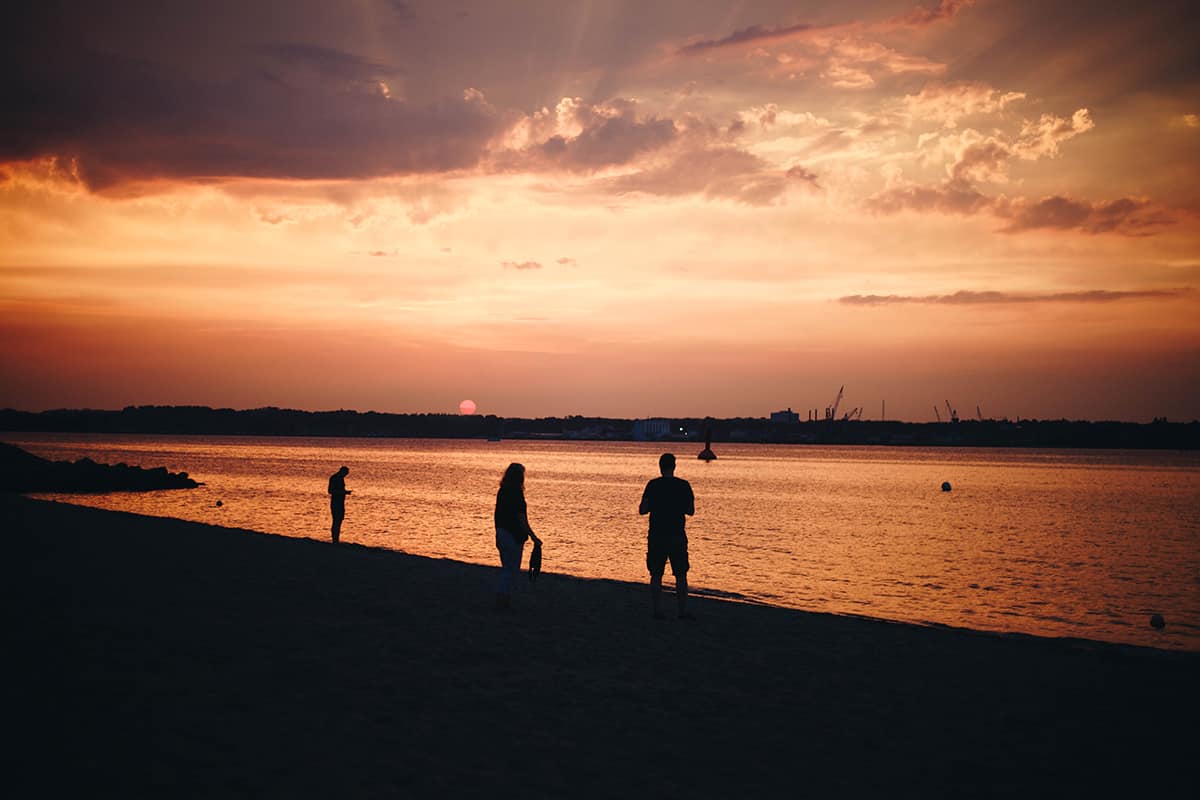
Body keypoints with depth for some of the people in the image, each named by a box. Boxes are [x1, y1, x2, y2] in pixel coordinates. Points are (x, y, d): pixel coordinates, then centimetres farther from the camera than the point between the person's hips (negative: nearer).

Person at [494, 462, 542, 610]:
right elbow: (520, 519, -19)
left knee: (506, 568, 17)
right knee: (512, 569, 0)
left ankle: (502, 599, 19)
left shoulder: (502, 492, 8)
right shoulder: (516, 493, -17)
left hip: (501, 533, 8)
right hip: (513, 535, -8)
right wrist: (533, 537, -16)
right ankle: (503, 600, -1)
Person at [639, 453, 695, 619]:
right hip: (678, 536, 0)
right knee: (681, 575, 7)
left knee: (656, 575, 7)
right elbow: (691, 511, 4)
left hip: (656, 536, 0)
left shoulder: (653, 485, -5)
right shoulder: (684, 485, -2)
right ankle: (683, 611, 5)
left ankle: (657, 610, 6)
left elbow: (642, 510, -4)